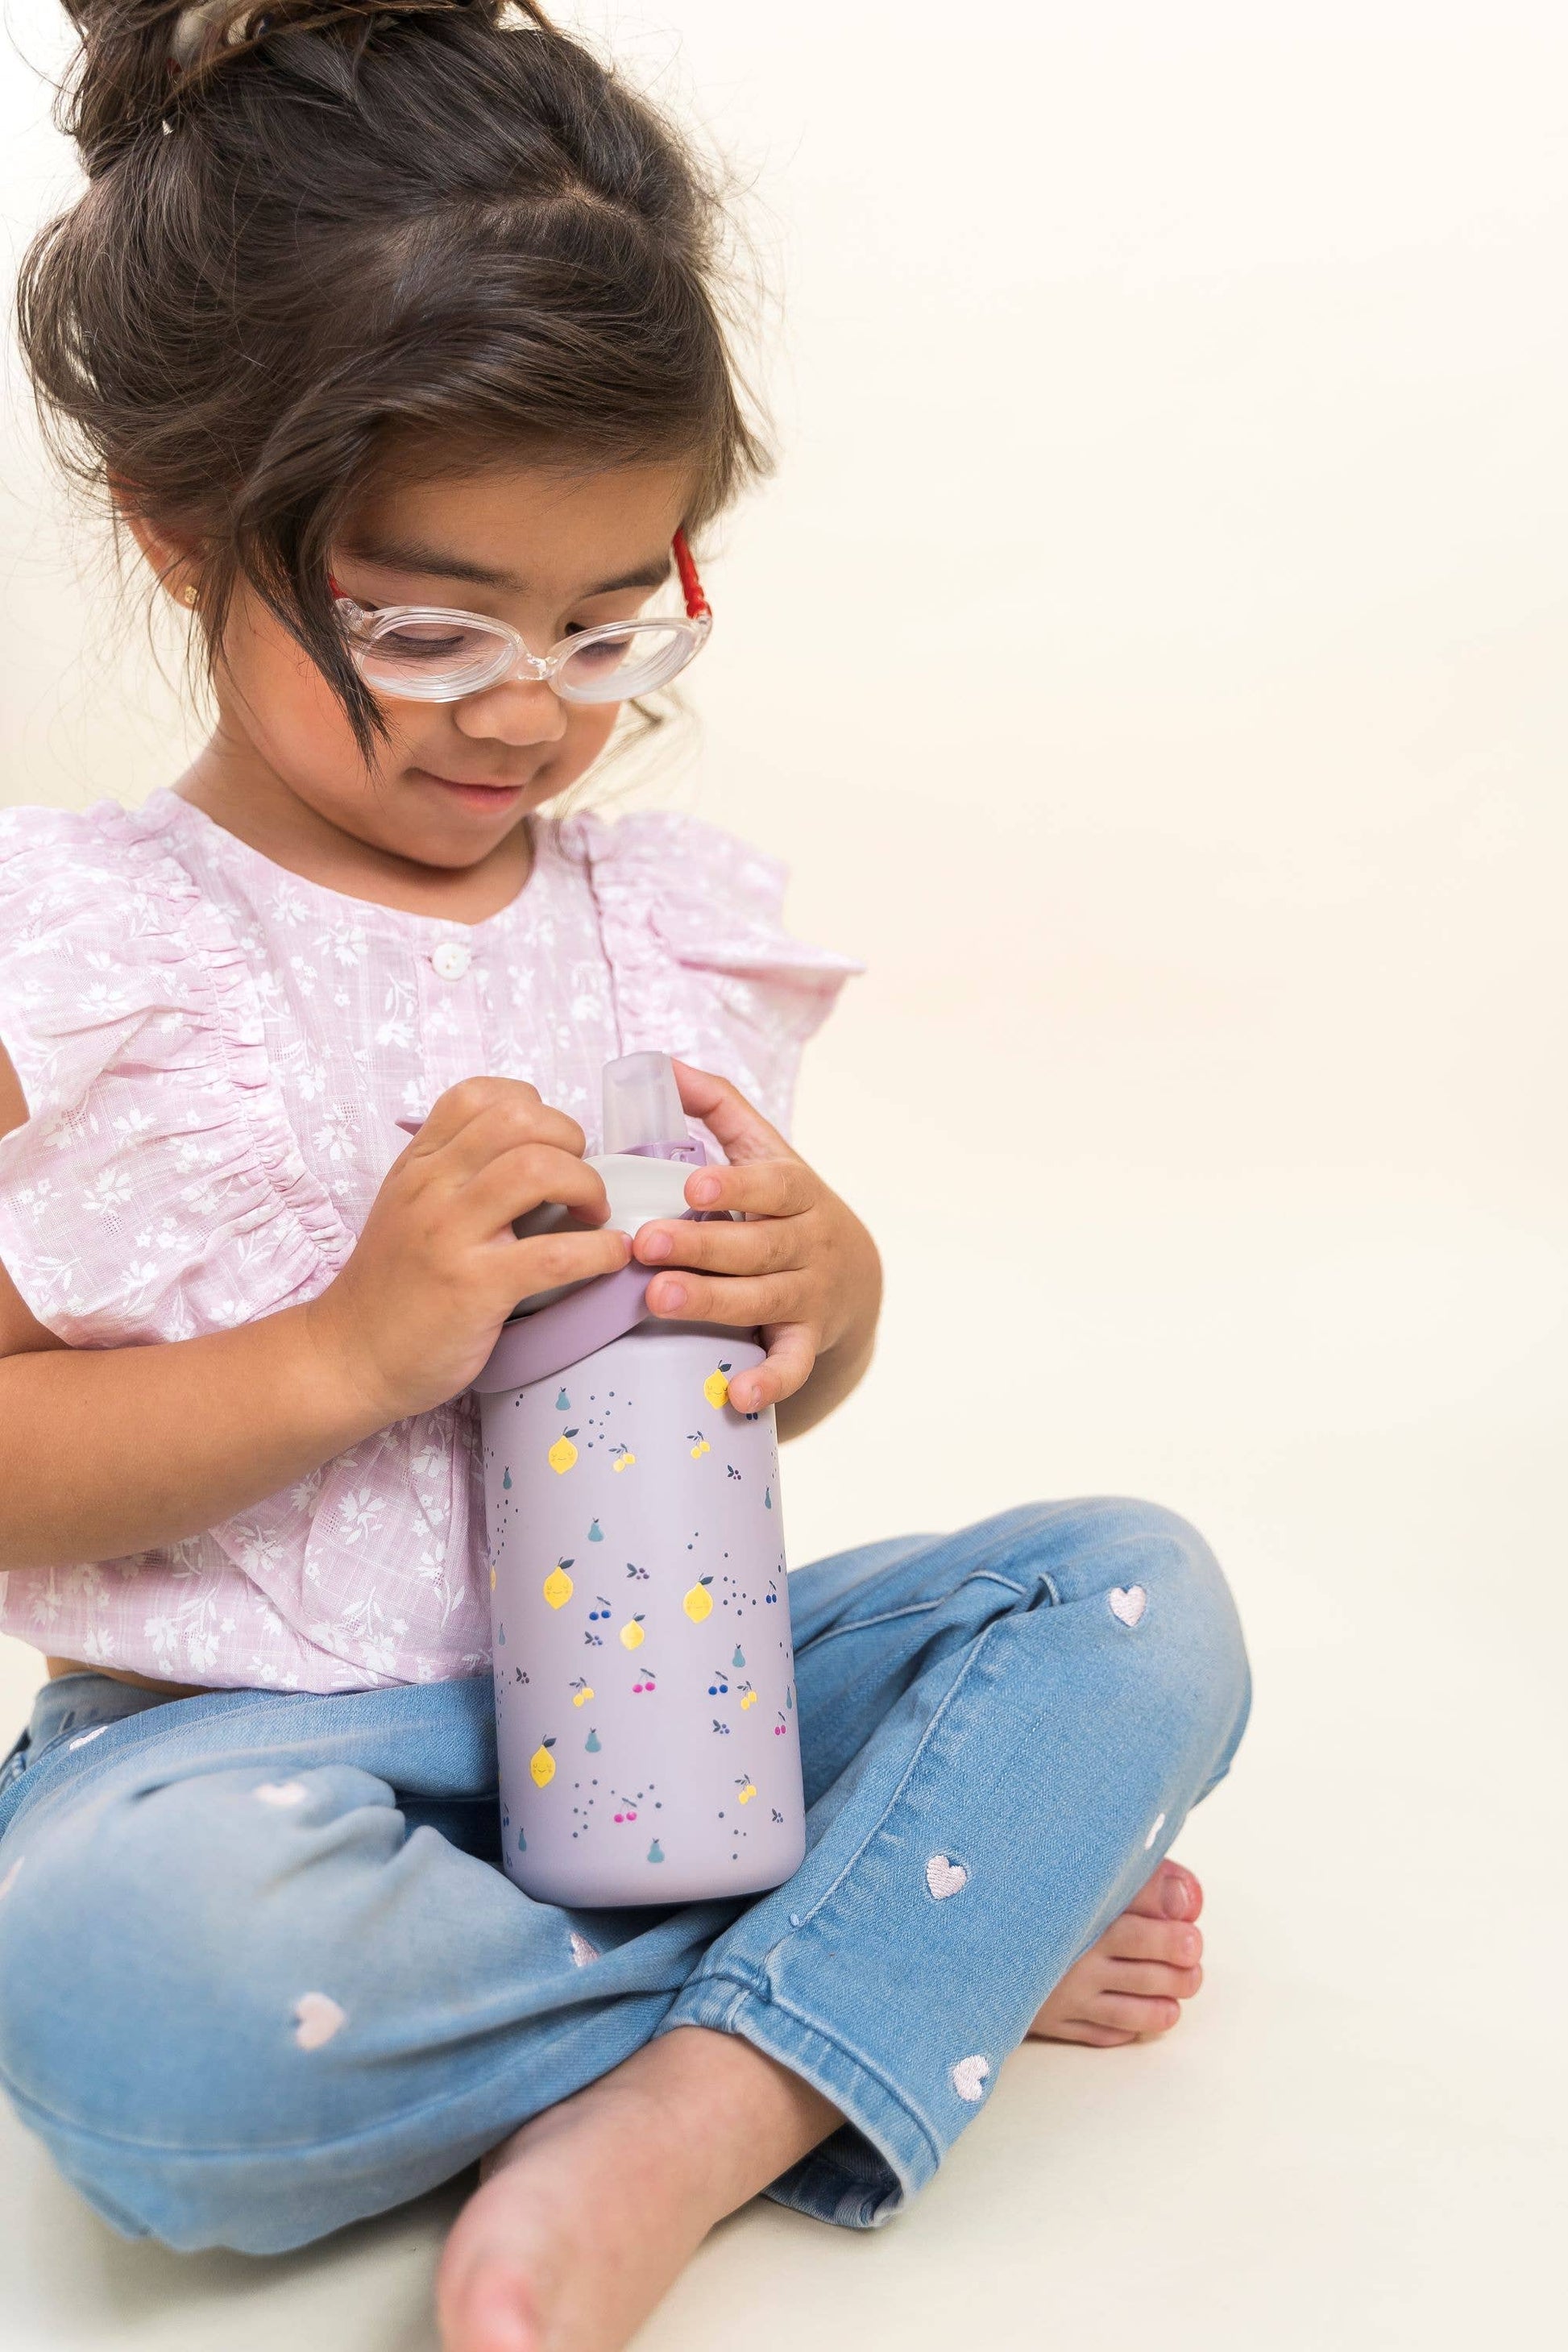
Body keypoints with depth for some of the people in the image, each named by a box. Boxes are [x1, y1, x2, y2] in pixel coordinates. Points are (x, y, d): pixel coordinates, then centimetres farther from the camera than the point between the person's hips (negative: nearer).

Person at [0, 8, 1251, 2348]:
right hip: (255, 1734, -3)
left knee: (1137, 1597, -13)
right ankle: (942, 1937, -16)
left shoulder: (675, 919, 6)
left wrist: (825, 1292, -8)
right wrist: (351, 1348, -22)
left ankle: (680, 2130, -27)